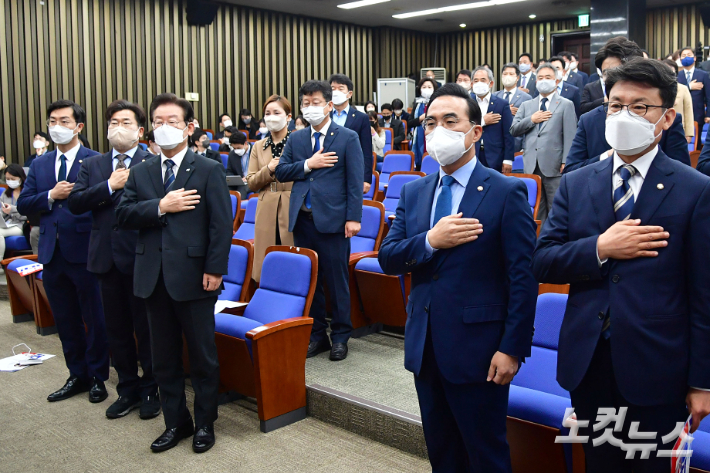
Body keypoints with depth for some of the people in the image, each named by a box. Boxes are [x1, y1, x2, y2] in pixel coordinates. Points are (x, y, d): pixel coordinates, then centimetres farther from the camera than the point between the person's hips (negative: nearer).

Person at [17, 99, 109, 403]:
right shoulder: (39, 165, 12)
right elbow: (23, 205, 5)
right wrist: (52, 195, -10)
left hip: (84, 252, -6)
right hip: (52, 253, 6)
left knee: (94, 319, 5)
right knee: (65, 320, 15)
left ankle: (97, 378, 20)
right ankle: (77, 375, 29)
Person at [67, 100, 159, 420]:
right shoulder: (91, 165, 11)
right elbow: (75, 203, -3)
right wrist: (109, 186, -12)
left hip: (141, 258, -5)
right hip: (107, 258, 5)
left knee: (146, 327, 5)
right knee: (117, 328, 14)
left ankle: (150, 390, 21)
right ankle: (128, 390, 28)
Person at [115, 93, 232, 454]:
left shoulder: (208, 171, -2)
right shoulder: (140, 172, 11)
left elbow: (221, 224, -8)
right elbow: (123, 214, 0)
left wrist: (214, 269, -15)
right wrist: (161, 206, -14)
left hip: (193, 275, -4)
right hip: (154, 277, 5)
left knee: (202, 355, 7)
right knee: (164, 356, 13)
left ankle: (204, 423, 24)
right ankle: (175, 422, 28)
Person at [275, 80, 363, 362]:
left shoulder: (348, 138, 0)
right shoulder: (296, 139, 13)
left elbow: (355, 181, -5)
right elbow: (280, 172, 6)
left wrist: (353, 217, -13)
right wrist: (308, 164, -9)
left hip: (332, 219, -4)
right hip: (303, 219, 5)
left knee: (337, 280, 3)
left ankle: (340, 336, 17)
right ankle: (316, 335, 24)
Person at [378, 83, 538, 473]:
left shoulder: (507, 192, -9)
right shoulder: (412, 193, 8)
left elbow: (523, 277, -12)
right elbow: (387, 259, 2)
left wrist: (512, 348, -15)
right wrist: (430, 241, -16)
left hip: (477, 350, -5)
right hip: (425, 349, 6)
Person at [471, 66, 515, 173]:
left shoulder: (502, 104, 4)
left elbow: (508, 135, 1)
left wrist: (508, 160, -5)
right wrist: (482, 122, -11)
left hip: (495, 160, -1)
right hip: (472, 158, 1)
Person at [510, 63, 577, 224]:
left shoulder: (565, 105, 6)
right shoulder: (526, 105, 18)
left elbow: (570, 136, -2)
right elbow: (513, 130, 10)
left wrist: (566, 162, -11)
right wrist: (532, 119, -6)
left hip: (553, 166, -4)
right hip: (531, 165, 4)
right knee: (535, 210, 10)